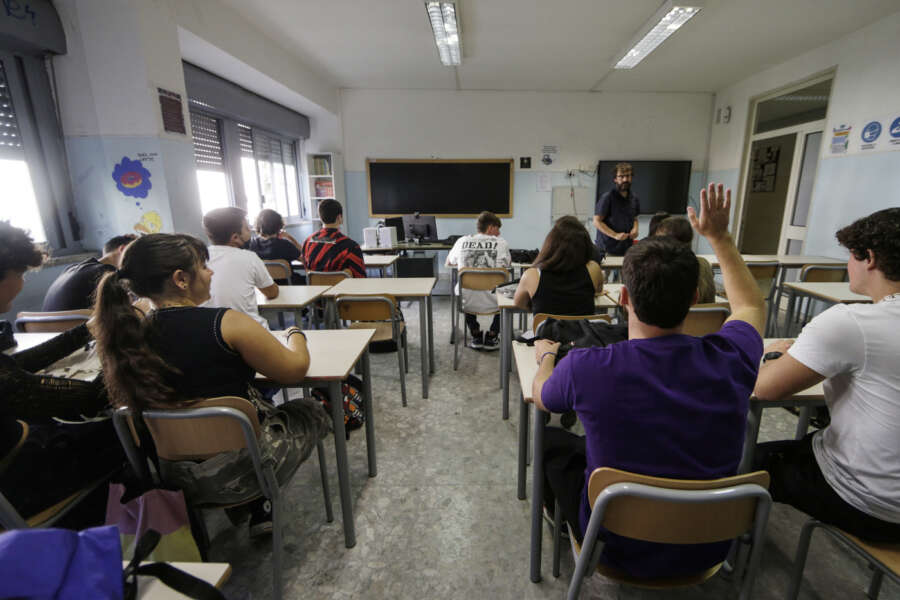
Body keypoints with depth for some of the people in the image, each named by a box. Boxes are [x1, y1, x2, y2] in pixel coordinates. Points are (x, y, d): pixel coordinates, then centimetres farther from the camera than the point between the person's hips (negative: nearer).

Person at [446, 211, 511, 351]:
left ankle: (476, 337, 33)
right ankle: (491, 337, 28)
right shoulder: (501, 243, -4)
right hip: (492, 303, -1)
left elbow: (449, 262, 18)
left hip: (467, 303, 1)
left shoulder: (463, 241, 1)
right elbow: (508, 264, 14)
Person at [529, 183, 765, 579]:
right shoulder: (730, 359, -22)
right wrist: (719, 237, 10)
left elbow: (541, 398, -6)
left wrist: (545, 357, 13)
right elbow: (751, 306, 4)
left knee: (552, 440, 19)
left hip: (621, 550, -3)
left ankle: (556, 514, 48)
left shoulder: (585, 368, -31)